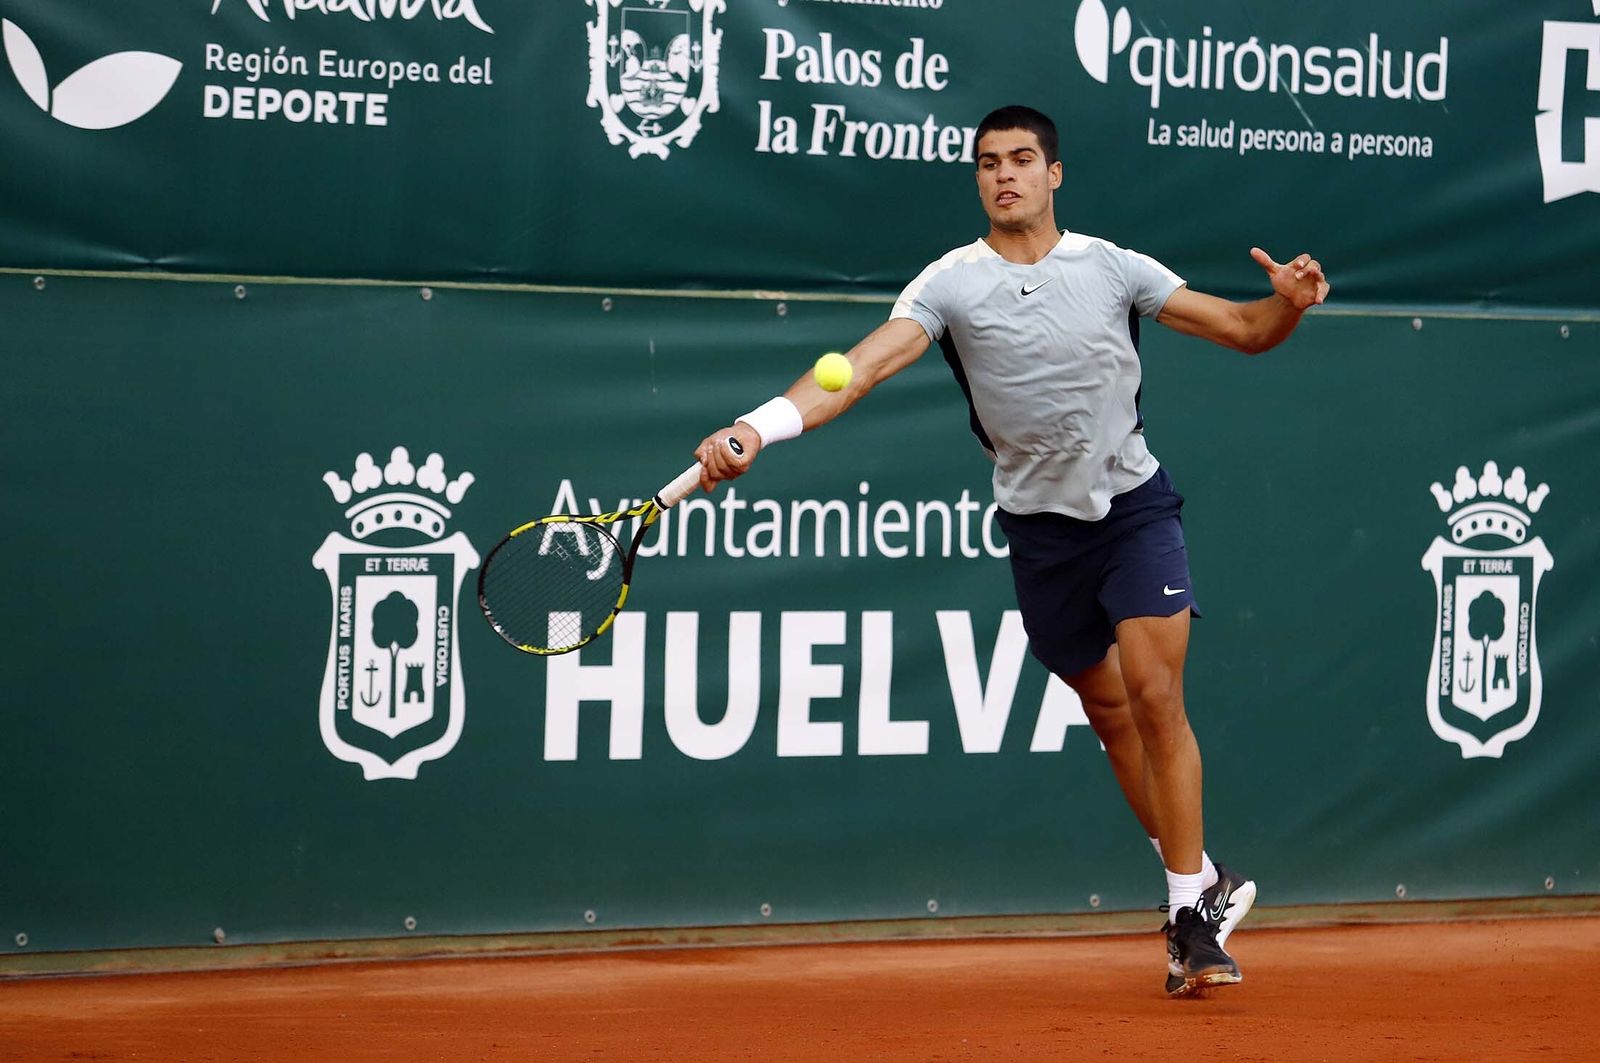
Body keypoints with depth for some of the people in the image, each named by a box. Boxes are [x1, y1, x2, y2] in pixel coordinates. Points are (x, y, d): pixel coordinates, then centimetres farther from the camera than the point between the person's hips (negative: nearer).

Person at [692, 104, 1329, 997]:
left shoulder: (1112, 268, -3)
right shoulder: (952, 283, -7)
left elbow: (1242, 330, 1)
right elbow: (864, 365, -20)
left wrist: (1288, 305, -23)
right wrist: (757, 428, -36)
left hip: (1135, 504, -2)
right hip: (1041, 526, 2)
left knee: (1155, 695, -15)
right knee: (1108, 708, 10)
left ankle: (1193, 911, -11)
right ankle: (1207, 881, 26)